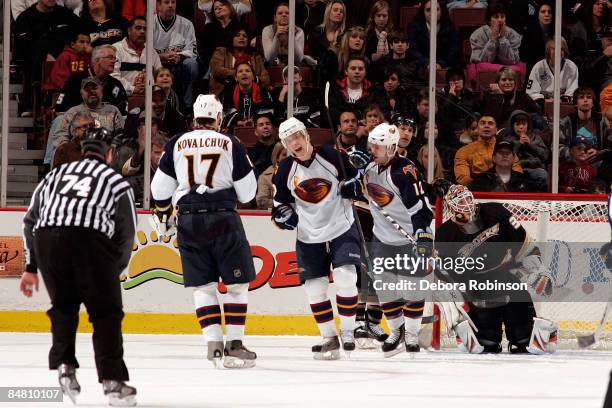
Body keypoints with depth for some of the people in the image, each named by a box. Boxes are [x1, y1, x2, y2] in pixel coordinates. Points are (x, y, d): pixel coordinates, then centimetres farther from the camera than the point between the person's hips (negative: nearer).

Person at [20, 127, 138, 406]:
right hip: (89, 239, -3)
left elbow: (30, 221, 27)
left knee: (63, 305, 23)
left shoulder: (54, 175, 30)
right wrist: (114, 272, 26)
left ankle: (64, 367, 9)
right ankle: (113, 381, -1)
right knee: (106, 312, 7)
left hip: (46, 238, 3)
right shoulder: (116, 181, 22)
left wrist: (31, 268, 29)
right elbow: (126, 234, 16)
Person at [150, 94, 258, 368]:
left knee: (203, 285, 10)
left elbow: (160, 188, 10)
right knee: (237, 283, 6)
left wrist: (162, 216, 26)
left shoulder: (176, 144, 8)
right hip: (222, 217, -2)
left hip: (188, 221, 2)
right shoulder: (231, 144, 1)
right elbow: (247, 192, 2)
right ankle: (234, 345, -1)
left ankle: (214, 344, 0)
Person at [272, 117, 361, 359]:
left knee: (345, 278, -17)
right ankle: (329, 338, 15)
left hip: (342, 230, -3)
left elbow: (356, 177, 4)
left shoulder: (333, 156, -10)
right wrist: (283, 214, -12)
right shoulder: (285, 171, -2)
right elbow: (280, 201, 8)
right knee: (315, 289, 3)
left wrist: (353, 185, -16)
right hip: (309, 237, 3)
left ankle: (347, 331, -1)